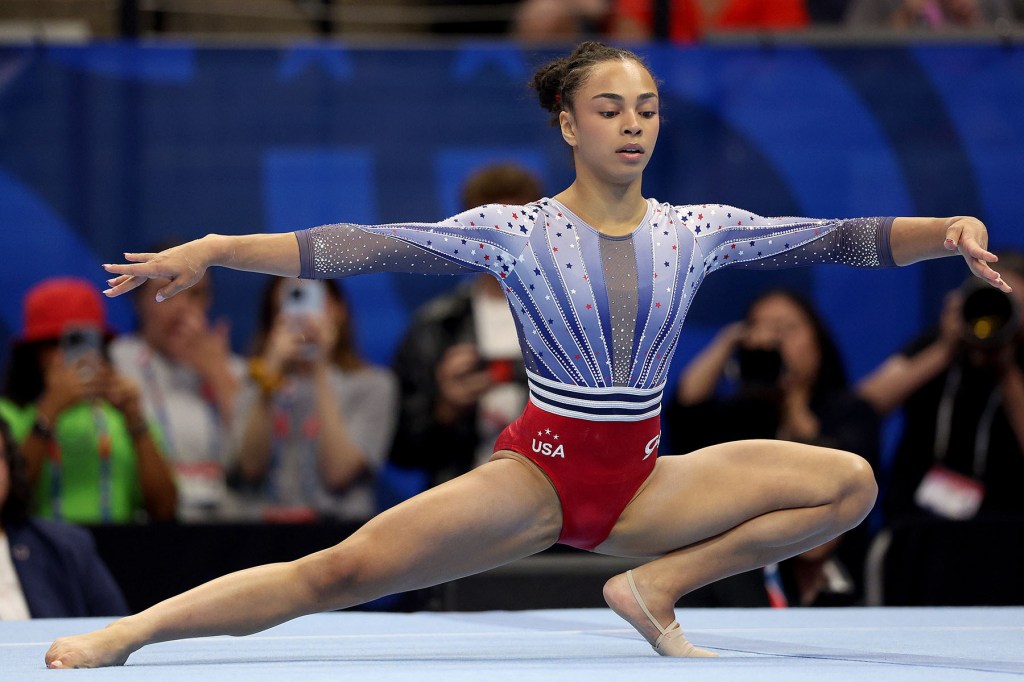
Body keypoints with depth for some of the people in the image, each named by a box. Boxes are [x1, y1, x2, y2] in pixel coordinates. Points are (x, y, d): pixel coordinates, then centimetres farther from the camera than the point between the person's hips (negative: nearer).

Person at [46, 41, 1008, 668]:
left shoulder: (693, 231, 3)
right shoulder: (516, 233, -6)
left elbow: (835, 237, -2)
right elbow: (367, 247, -13)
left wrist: (950, 231, -19)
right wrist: (216, 250, -22)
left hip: (643, 481, 4)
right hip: (539, 470, -4)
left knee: (851, 483, -12)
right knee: (343, 571, -20)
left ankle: (656, 586, -5)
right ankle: (119, 637, -17)